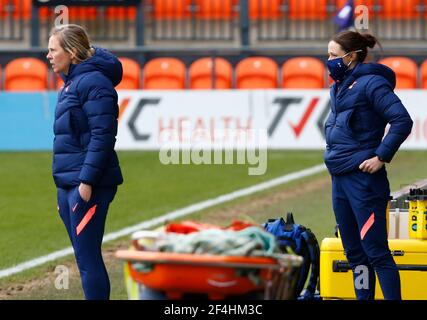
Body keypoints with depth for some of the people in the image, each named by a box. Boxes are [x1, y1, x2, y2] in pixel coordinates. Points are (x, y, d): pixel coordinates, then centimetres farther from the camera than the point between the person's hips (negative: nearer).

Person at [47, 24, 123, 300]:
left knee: (88, 259, -9)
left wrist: (87, 180, -23)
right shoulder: (71, 83, 17)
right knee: (85, 257, 12)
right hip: (68, 184, 10)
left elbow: (102, 137, -19)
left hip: (88, 186, -10)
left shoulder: (93, 82, -13)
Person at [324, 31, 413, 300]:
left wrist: (381, 157, -17)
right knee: (354, 252, 12)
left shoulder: (370, 83, -12)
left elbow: (402, 121, -19)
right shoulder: (340, 86, 14)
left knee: (375, 250, -9)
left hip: (363, 179, -9)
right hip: (340, 179, 9)